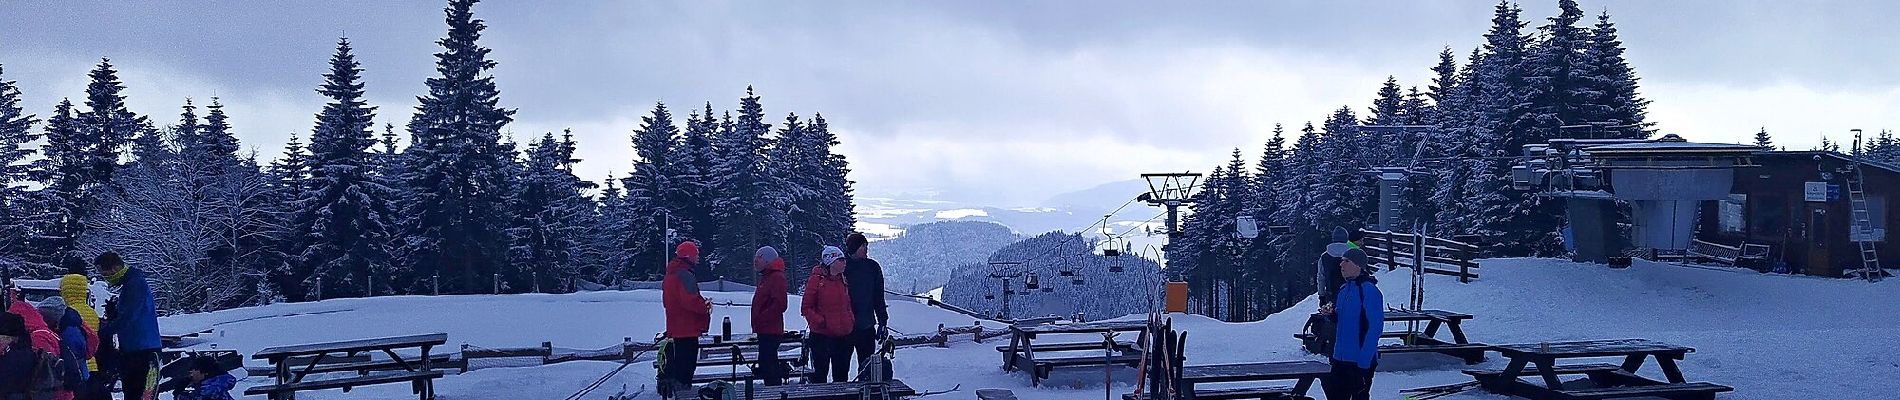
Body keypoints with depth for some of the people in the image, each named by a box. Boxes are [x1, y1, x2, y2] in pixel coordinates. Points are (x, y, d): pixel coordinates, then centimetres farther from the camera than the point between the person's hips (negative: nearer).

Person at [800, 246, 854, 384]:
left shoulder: (843, 280, 11)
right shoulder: (816, 280, -7)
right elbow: (806, 308, -6)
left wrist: (851, 321, 7)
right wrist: (820, 321, -18)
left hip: (843, 336, 6)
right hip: (822, 336, -6)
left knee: (842, 374, 12)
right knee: (820, 374, -1)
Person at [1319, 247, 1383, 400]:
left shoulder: (1369, 290, -15)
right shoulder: (1345, 289, 11)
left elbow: (1375, 327, -18)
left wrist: (1364, 361, -21)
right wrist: (1331, 314, 1)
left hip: (1361, 360, -8)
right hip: (1340, 358, 8)